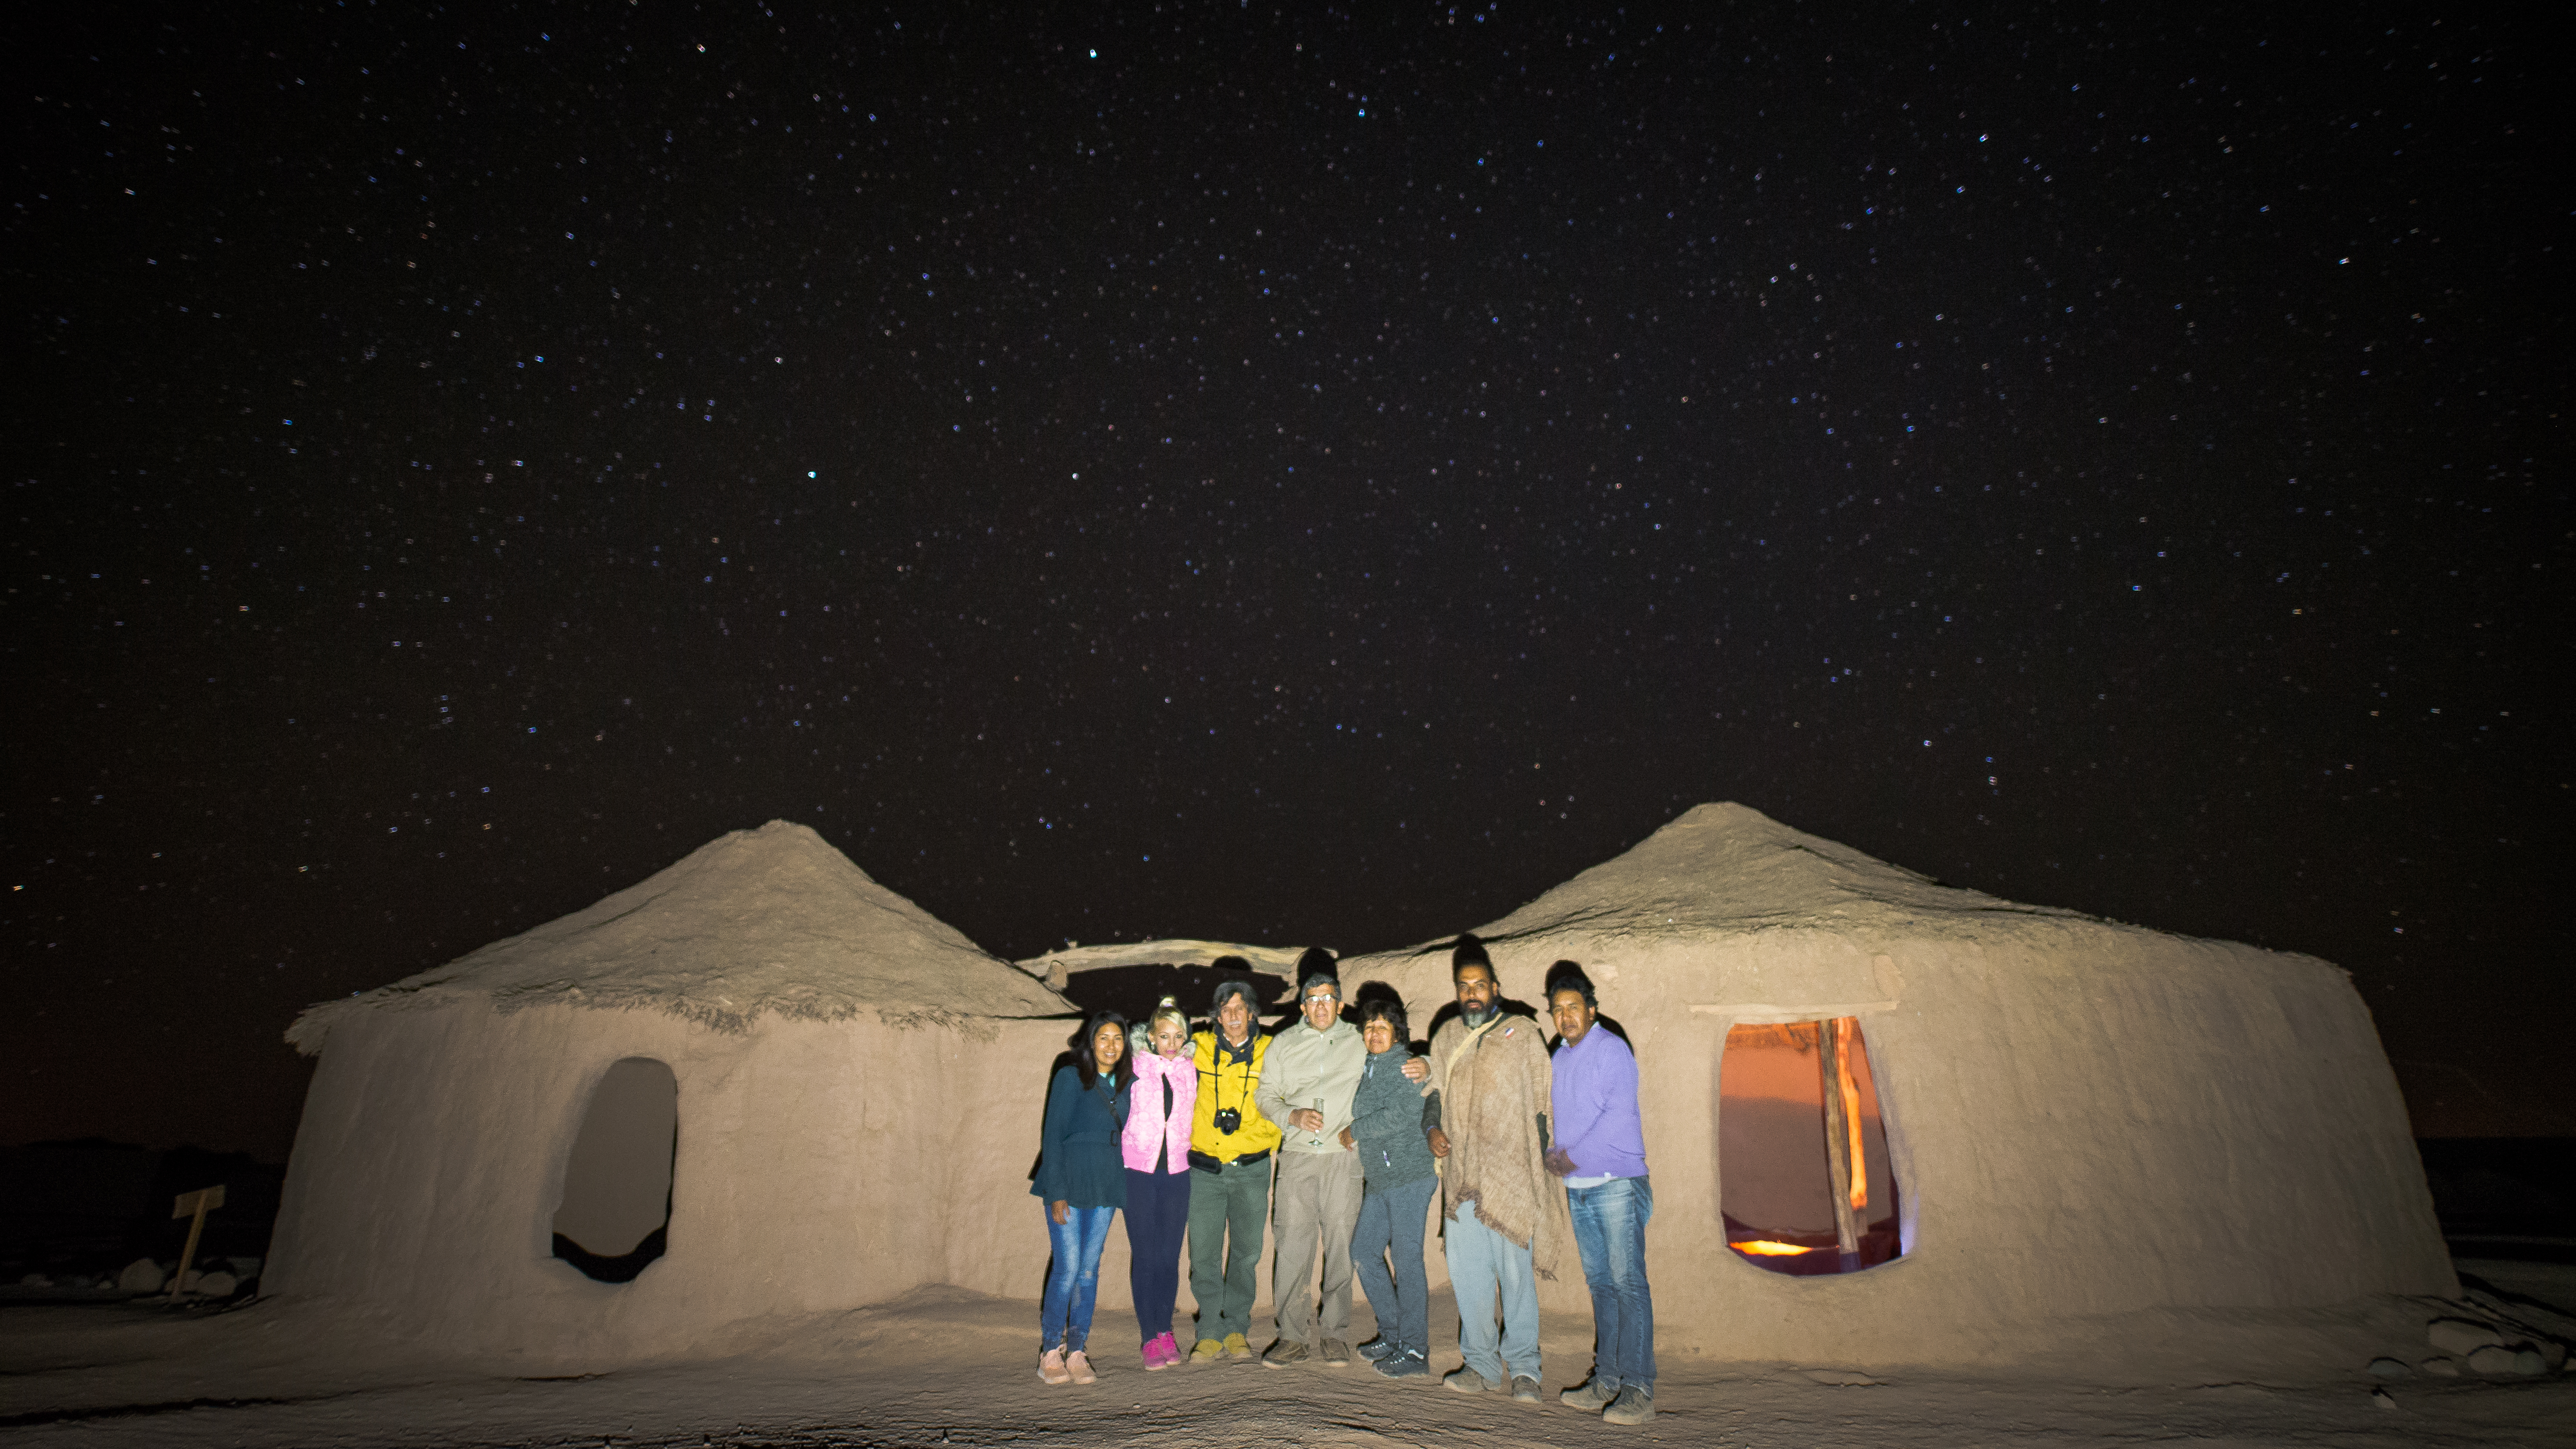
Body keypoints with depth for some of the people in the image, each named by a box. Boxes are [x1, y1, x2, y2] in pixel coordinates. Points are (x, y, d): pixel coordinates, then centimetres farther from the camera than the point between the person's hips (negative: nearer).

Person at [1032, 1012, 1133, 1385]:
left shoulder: (1127, 1082, 7)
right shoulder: (1070, 1077, -6)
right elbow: (1053, 1136, -7)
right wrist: (1057, 1192, -12)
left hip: (1105, 1186, 4)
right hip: (1069, 1182, -4)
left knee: (1090, 1269, 6)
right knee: (1068, 1268, -6)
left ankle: (1076, 1352, 15)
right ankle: (1050, 1352, 8)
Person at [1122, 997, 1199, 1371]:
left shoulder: (1192, 1070, 6)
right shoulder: (1135, 1068, -1)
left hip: (1176, 1172, 2)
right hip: (1138, 1171, -2)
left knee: (1170, 1256, 3)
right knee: (1144, 1255, -1)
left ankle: (1165, 1331, 18)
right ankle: (1149, 1338, 9)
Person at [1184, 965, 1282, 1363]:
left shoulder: (1268, 1053, 3)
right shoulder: (1198, 1048, 2)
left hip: (1251, 1169, 0)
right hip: (1205, 1169, 0)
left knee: (1246, 1254, 8)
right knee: (1204, 1255, 0)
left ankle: (1237, 1330, 22)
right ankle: (1212, 1334, 12)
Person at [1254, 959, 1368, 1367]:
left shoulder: (1360, 1042, 7)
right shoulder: (1283, 1043, 11)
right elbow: (1265, 1095, 12)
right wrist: (1293, 1115, -7)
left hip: (1343, 1155, -1)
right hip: (1297, 1155, 1)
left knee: (1340, 1245, 1)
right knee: (1293, 1245, -1)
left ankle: (1336, 1336, 13)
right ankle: (1293, 1337, 8)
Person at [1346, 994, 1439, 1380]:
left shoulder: (1403, 1066, -10)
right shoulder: (1370, 1066, 15)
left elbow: (1400, 1116, -20)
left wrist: (1354, 1132, -8)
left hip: (1409, 1175, -9)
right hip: (1379, 1178, 9)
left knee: (1407, 1259, -3)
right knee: (1363, 1252, 13)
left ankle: (1415, 1351, 7)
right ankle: (1392, 1334, 27)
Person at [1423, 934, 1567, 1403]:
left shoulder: (1522, 1034, 3)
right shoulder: (1446, 1037, 13)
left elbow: (1540, 1103, 4)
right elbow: (1435, 1092, 22)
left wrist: (1539, 1164, -1)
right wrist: (1432, 1128, 2)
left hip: (1511, 1172, -3)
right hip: (1462, 1171, 4)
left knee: (1516, 1268, -3)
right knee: (1467, 1270, 5)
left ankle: (1523, 1366, 10)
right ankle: (1482, 1365, 17)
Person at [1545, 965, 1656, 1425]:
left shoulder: (1612, 1049, -8)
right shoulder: (1559, 1058, 14)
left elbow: (1619, 1115, -16)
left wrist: (1575, 1156, -15)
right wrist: (1553, 1154, 2)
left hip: (1617, 1183, -7)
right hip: (1577, 1189, 7)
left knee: (1628, 1283, -6)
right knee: (1600, 1284, 12)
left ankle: (1638, 1389, -3)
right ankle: (1606, 1381, 18)